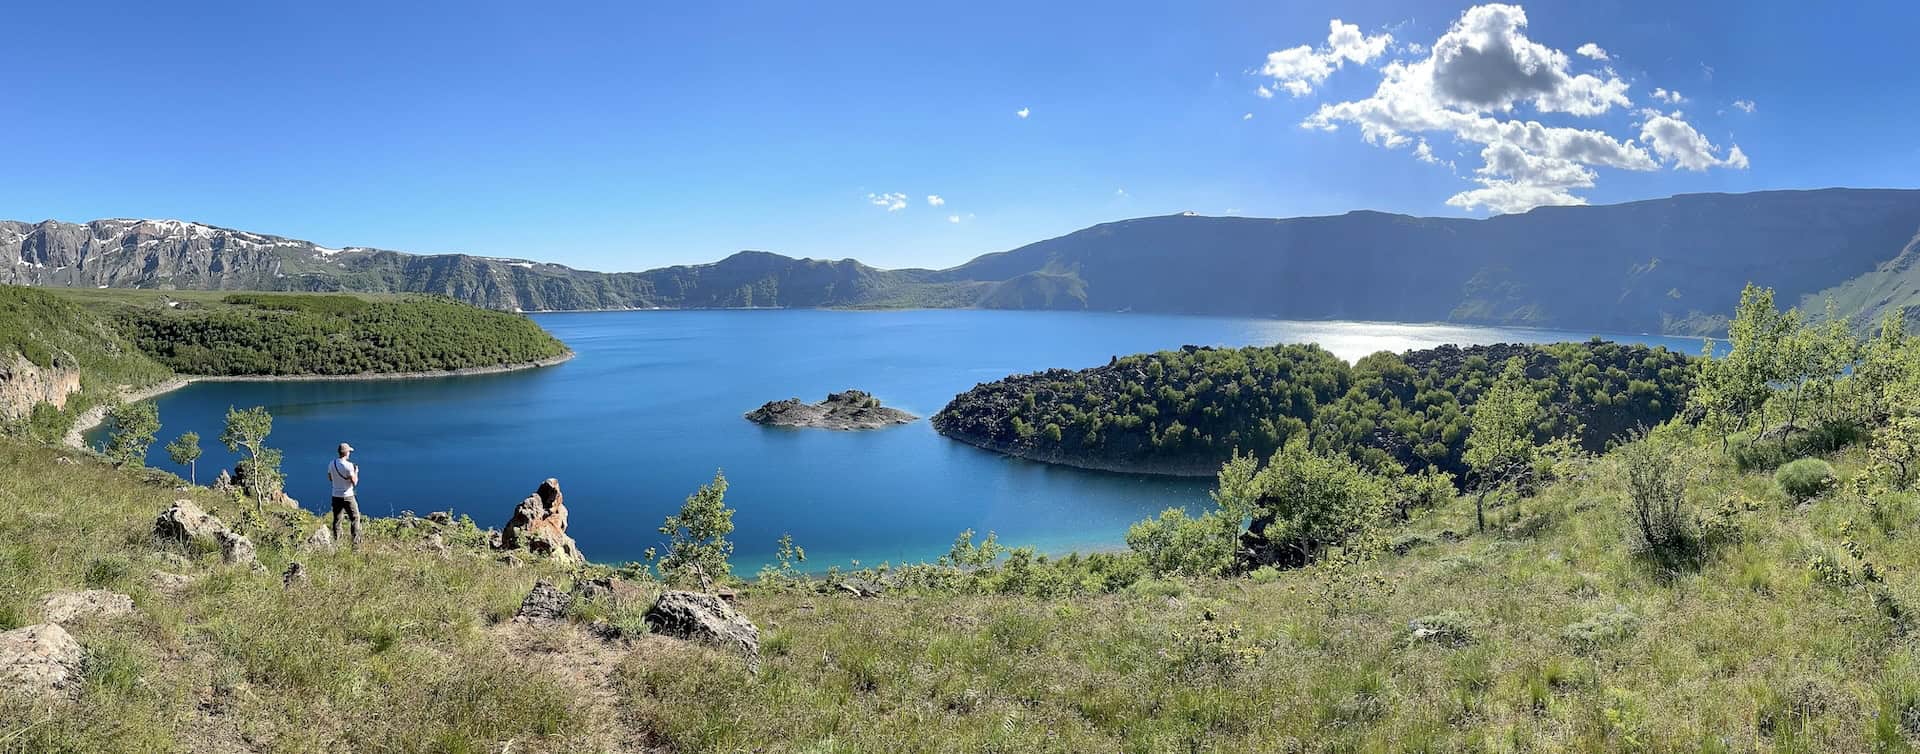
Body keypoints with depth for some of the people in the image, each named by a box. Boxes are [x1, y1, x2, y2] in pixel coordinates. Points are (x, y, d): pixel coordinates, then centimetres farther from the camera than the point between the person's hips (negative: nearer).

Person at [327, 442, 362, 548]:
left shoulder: (331, 464, 1)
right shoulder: (348, 465, -18)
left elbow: (330, 478, 14)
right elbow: (354, 482, -15)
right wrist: (356, 472, 0)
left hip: (336, 496, 5)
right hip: (347, 496, -5)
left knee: (336, 520, 14)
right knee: (355, 518, 3)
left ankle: (336, 542, 16)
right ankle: (356, 543, -3)